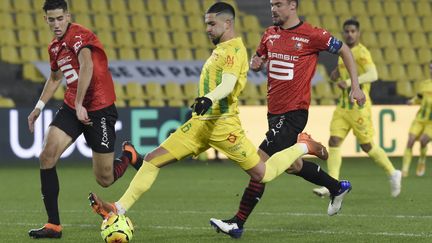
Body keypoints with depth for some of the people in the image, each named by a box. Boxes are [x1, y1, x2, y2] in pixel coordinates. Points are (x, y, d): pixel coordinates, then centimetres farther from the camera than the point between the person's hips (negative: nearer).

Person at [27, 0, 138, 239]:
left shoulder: (79, 35, -16)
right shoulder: (54, 47, 11)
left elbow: (87, 67, -32)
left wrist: (80, 104, -36)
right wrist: (39, 106, 26)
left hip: (99, 109, -7)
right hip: (71, 108, 7)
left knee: (104, 180, -1)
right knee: (47, 155, -15)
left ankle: (128, 155, 35)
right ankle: (53, 225, -10)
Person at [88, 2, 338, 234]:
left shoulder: (234, 49, -11)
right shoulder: (221, 49, 17)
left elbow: (228, 84, -27)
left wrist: (209, 98, -44)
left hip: (222, 124, -9)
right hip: (202, 123, 9)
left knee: (261, 174, -2)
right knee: (153, 159, -1)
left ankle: (302, 147, 21)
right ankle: (119, 209, -2)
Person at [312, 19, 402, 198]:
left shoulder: (361, 52, -13)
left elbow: (373, 75, -27)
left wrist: (349, 82, -36)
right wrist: (337, 73, 8)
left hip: (358, 106, -8)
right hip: (343, 106, 8)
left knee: (367, 146, 2)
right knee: (334, 141, -5)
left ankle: (393, 173, 23)